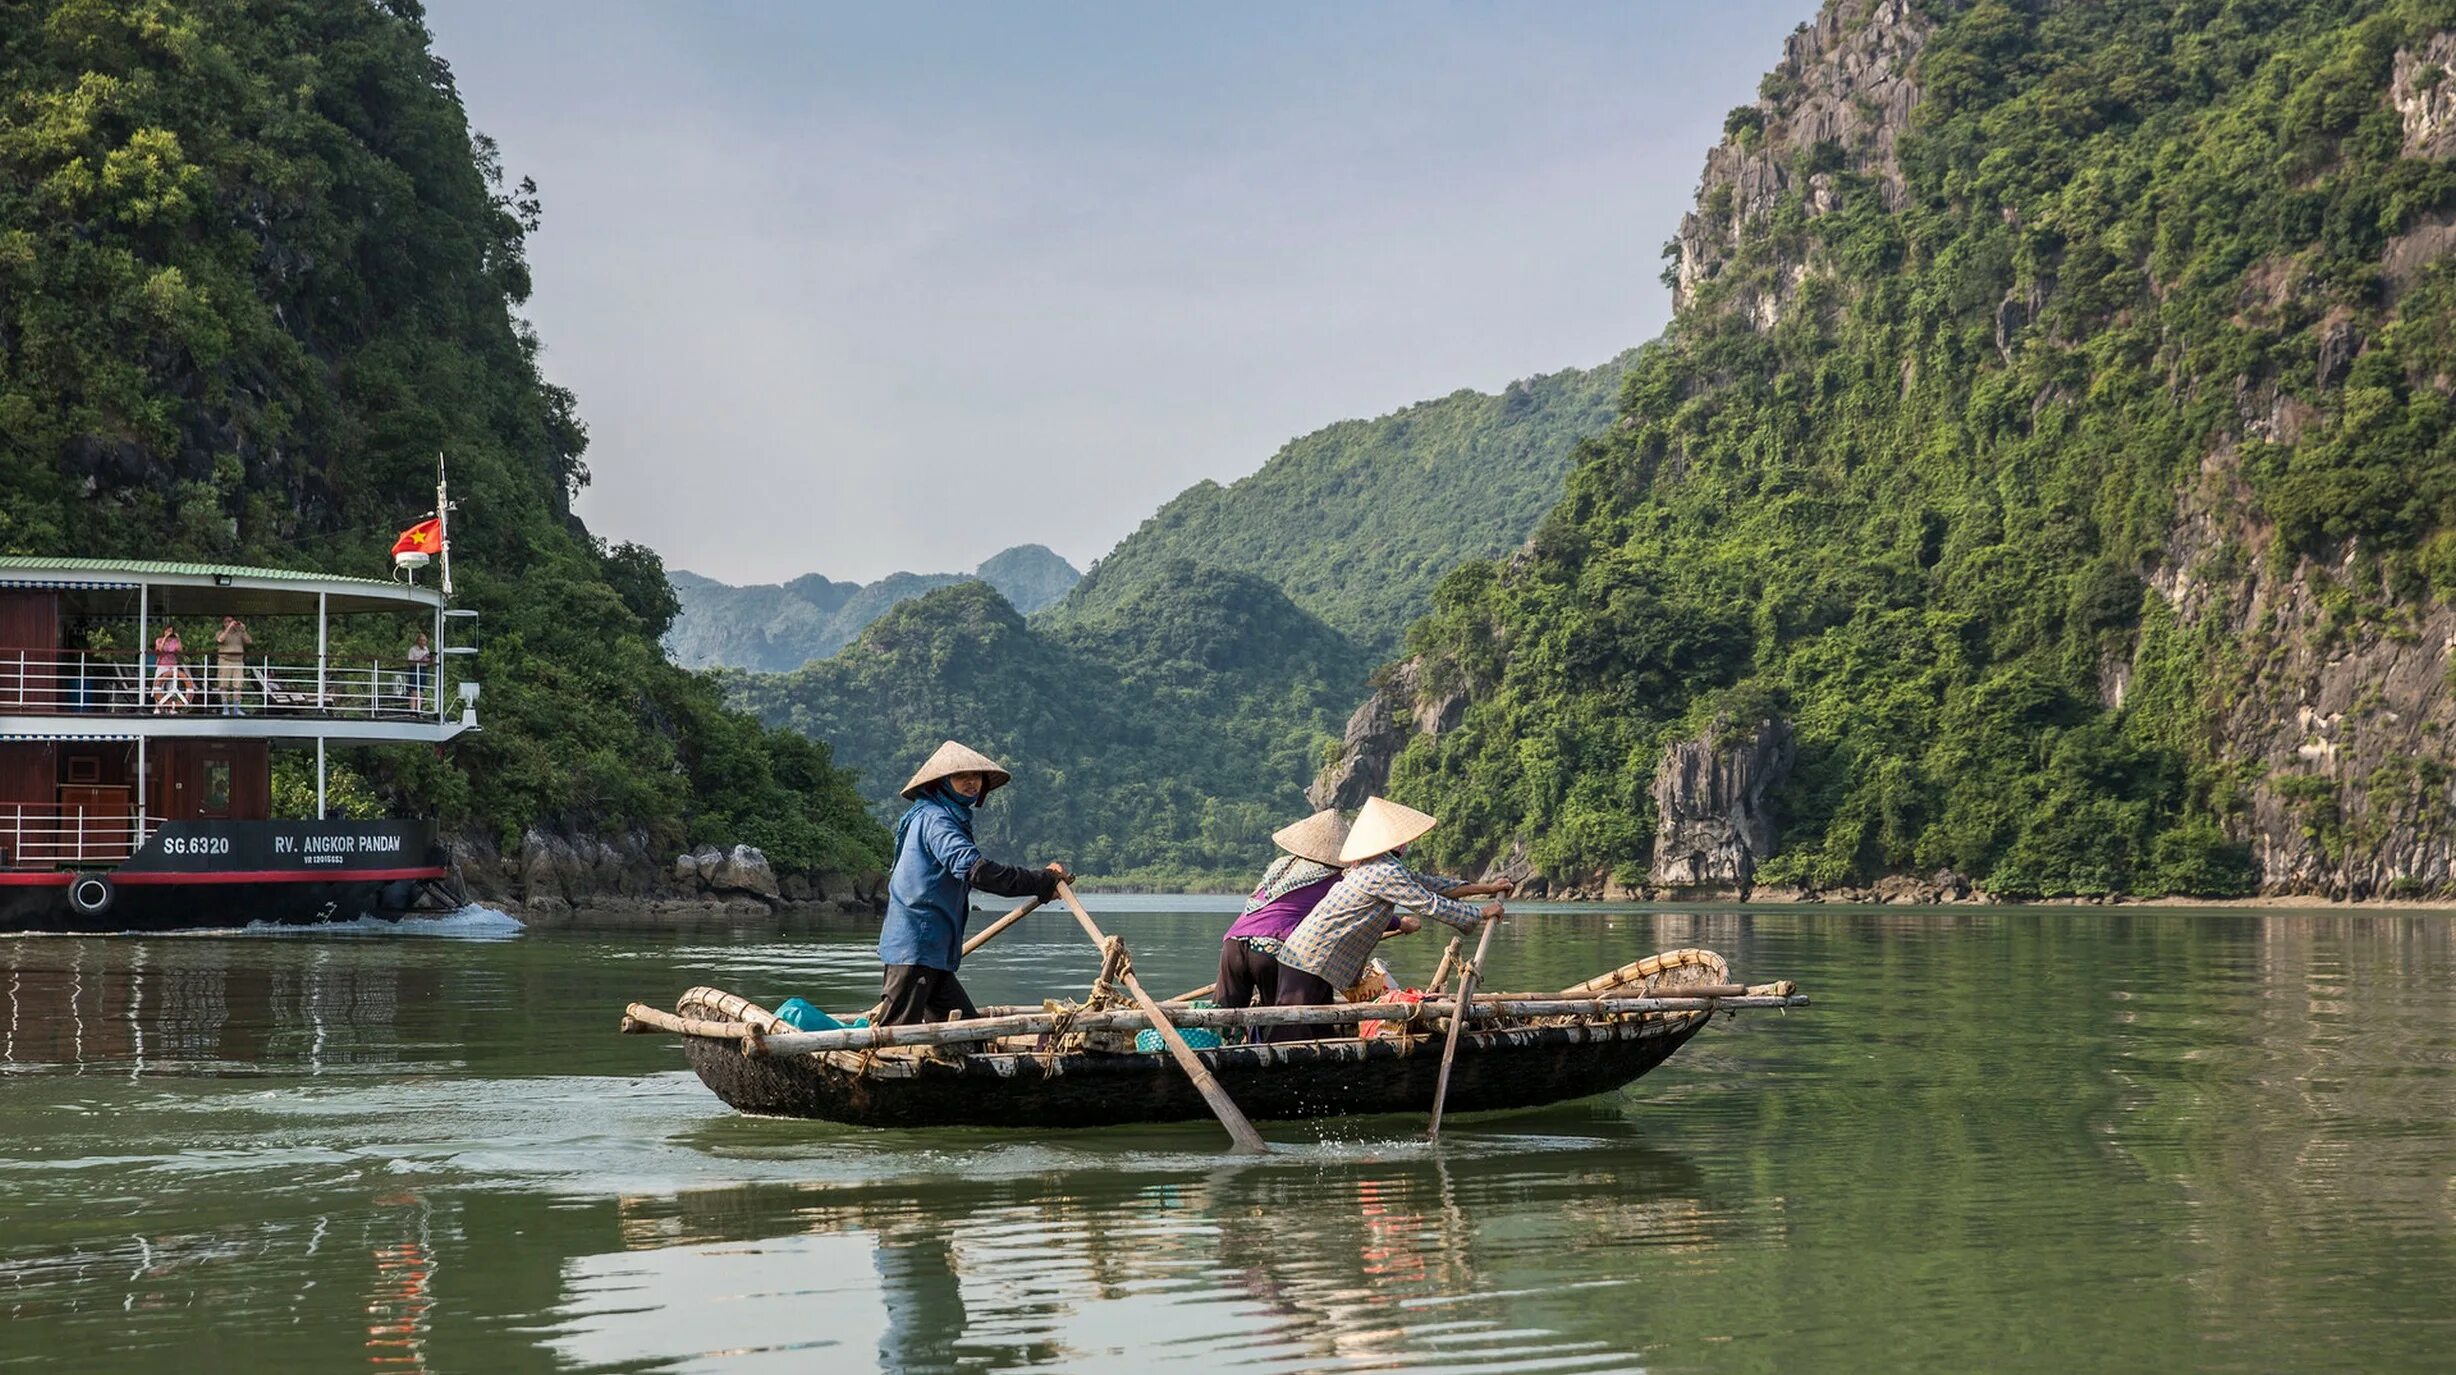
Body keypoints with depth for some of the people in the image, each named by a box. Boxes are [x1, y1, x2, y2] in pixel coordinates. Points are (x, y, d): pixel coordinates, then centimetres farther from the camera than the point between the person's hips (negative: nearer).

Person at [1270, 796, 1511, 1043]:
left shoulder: (1384, 865, 15)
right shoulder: (1385, 873, -16)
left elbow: (1429, 884, 21)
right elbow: (1432, 906, -13)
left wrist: (1485, 889, 22)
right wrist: (1482, 914, -1)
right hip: (1309, 963, -10)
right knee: (1285, 1038, -14)